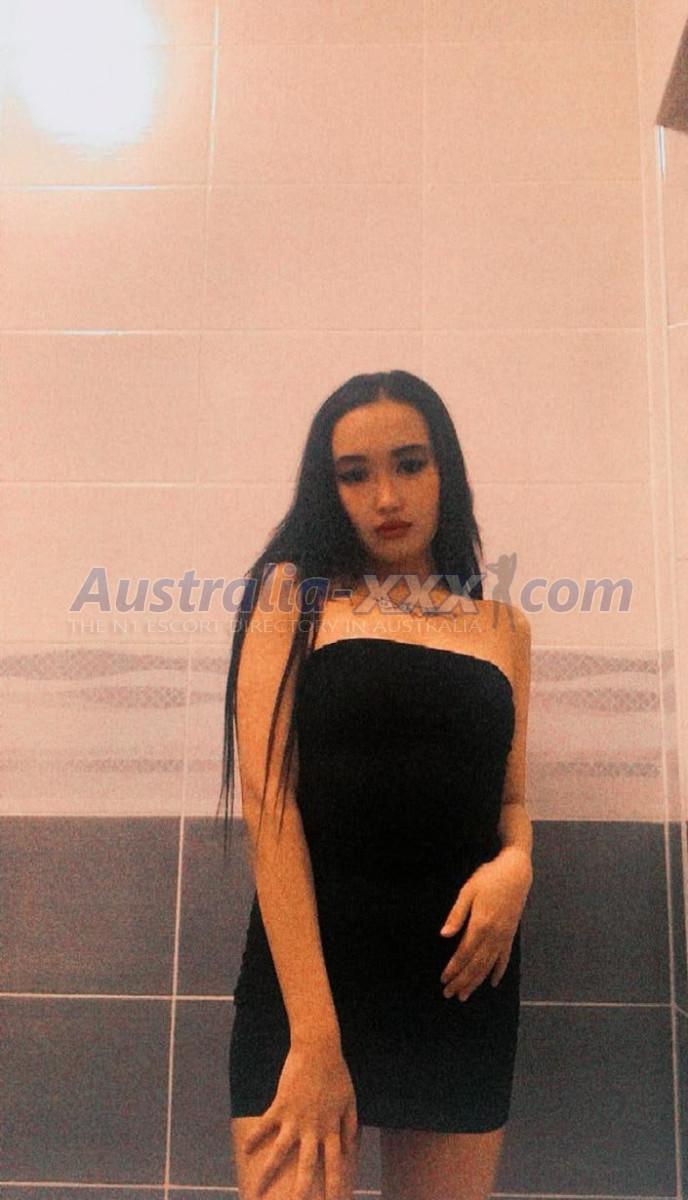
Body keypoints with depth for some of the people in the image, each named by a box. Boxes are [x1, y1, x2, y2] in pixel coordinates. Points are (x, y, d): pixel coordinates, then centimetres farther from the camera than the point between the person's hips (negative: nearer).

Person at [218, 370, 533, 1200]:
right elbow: (268, 800, -9)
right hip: (305, 971, -3)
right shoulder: (295, 593, -1)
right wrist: (313, 1033, -16)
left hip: (464, 978, 4)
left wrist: (515, 864, -8)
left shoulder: (503, 626, 9)